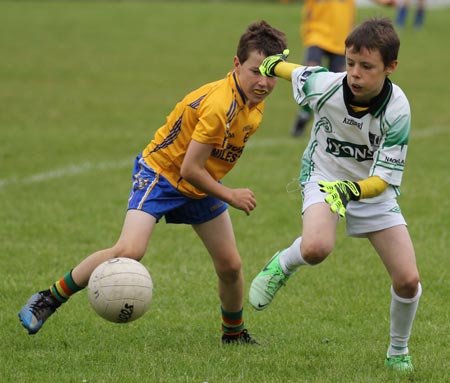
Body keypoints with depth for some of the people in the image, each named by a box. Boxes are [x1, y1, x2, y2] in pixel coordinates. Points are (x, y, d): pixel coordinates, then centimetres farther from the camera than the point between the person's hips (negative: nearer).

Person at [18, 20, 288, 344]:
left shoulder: (255, 100, -6)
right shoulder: (219, 105, -32)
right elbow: (190, 169, -28)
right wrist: (230, 196, -18)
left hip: (201, 185, 8)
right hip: (162, 174, -8)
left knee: (231, 265, 4)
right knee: (130, 251, -25)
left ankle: (234, 333, 31)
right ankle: (48, 300, -11)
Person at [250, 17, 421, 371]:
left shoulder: (397, 110, -27)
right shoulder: (324, 85, -26)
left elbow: (384, 179, -26)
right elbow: (292, 70, -1)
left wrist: (350, 190, -46)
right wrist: (270, 65, 20)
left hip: (373, 189, 1)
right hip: (324, 177, -1)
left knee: (408, 280, -7)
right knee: (316, 248, -35)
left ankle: (399, 352, 22)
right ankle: (282, 265, 2)